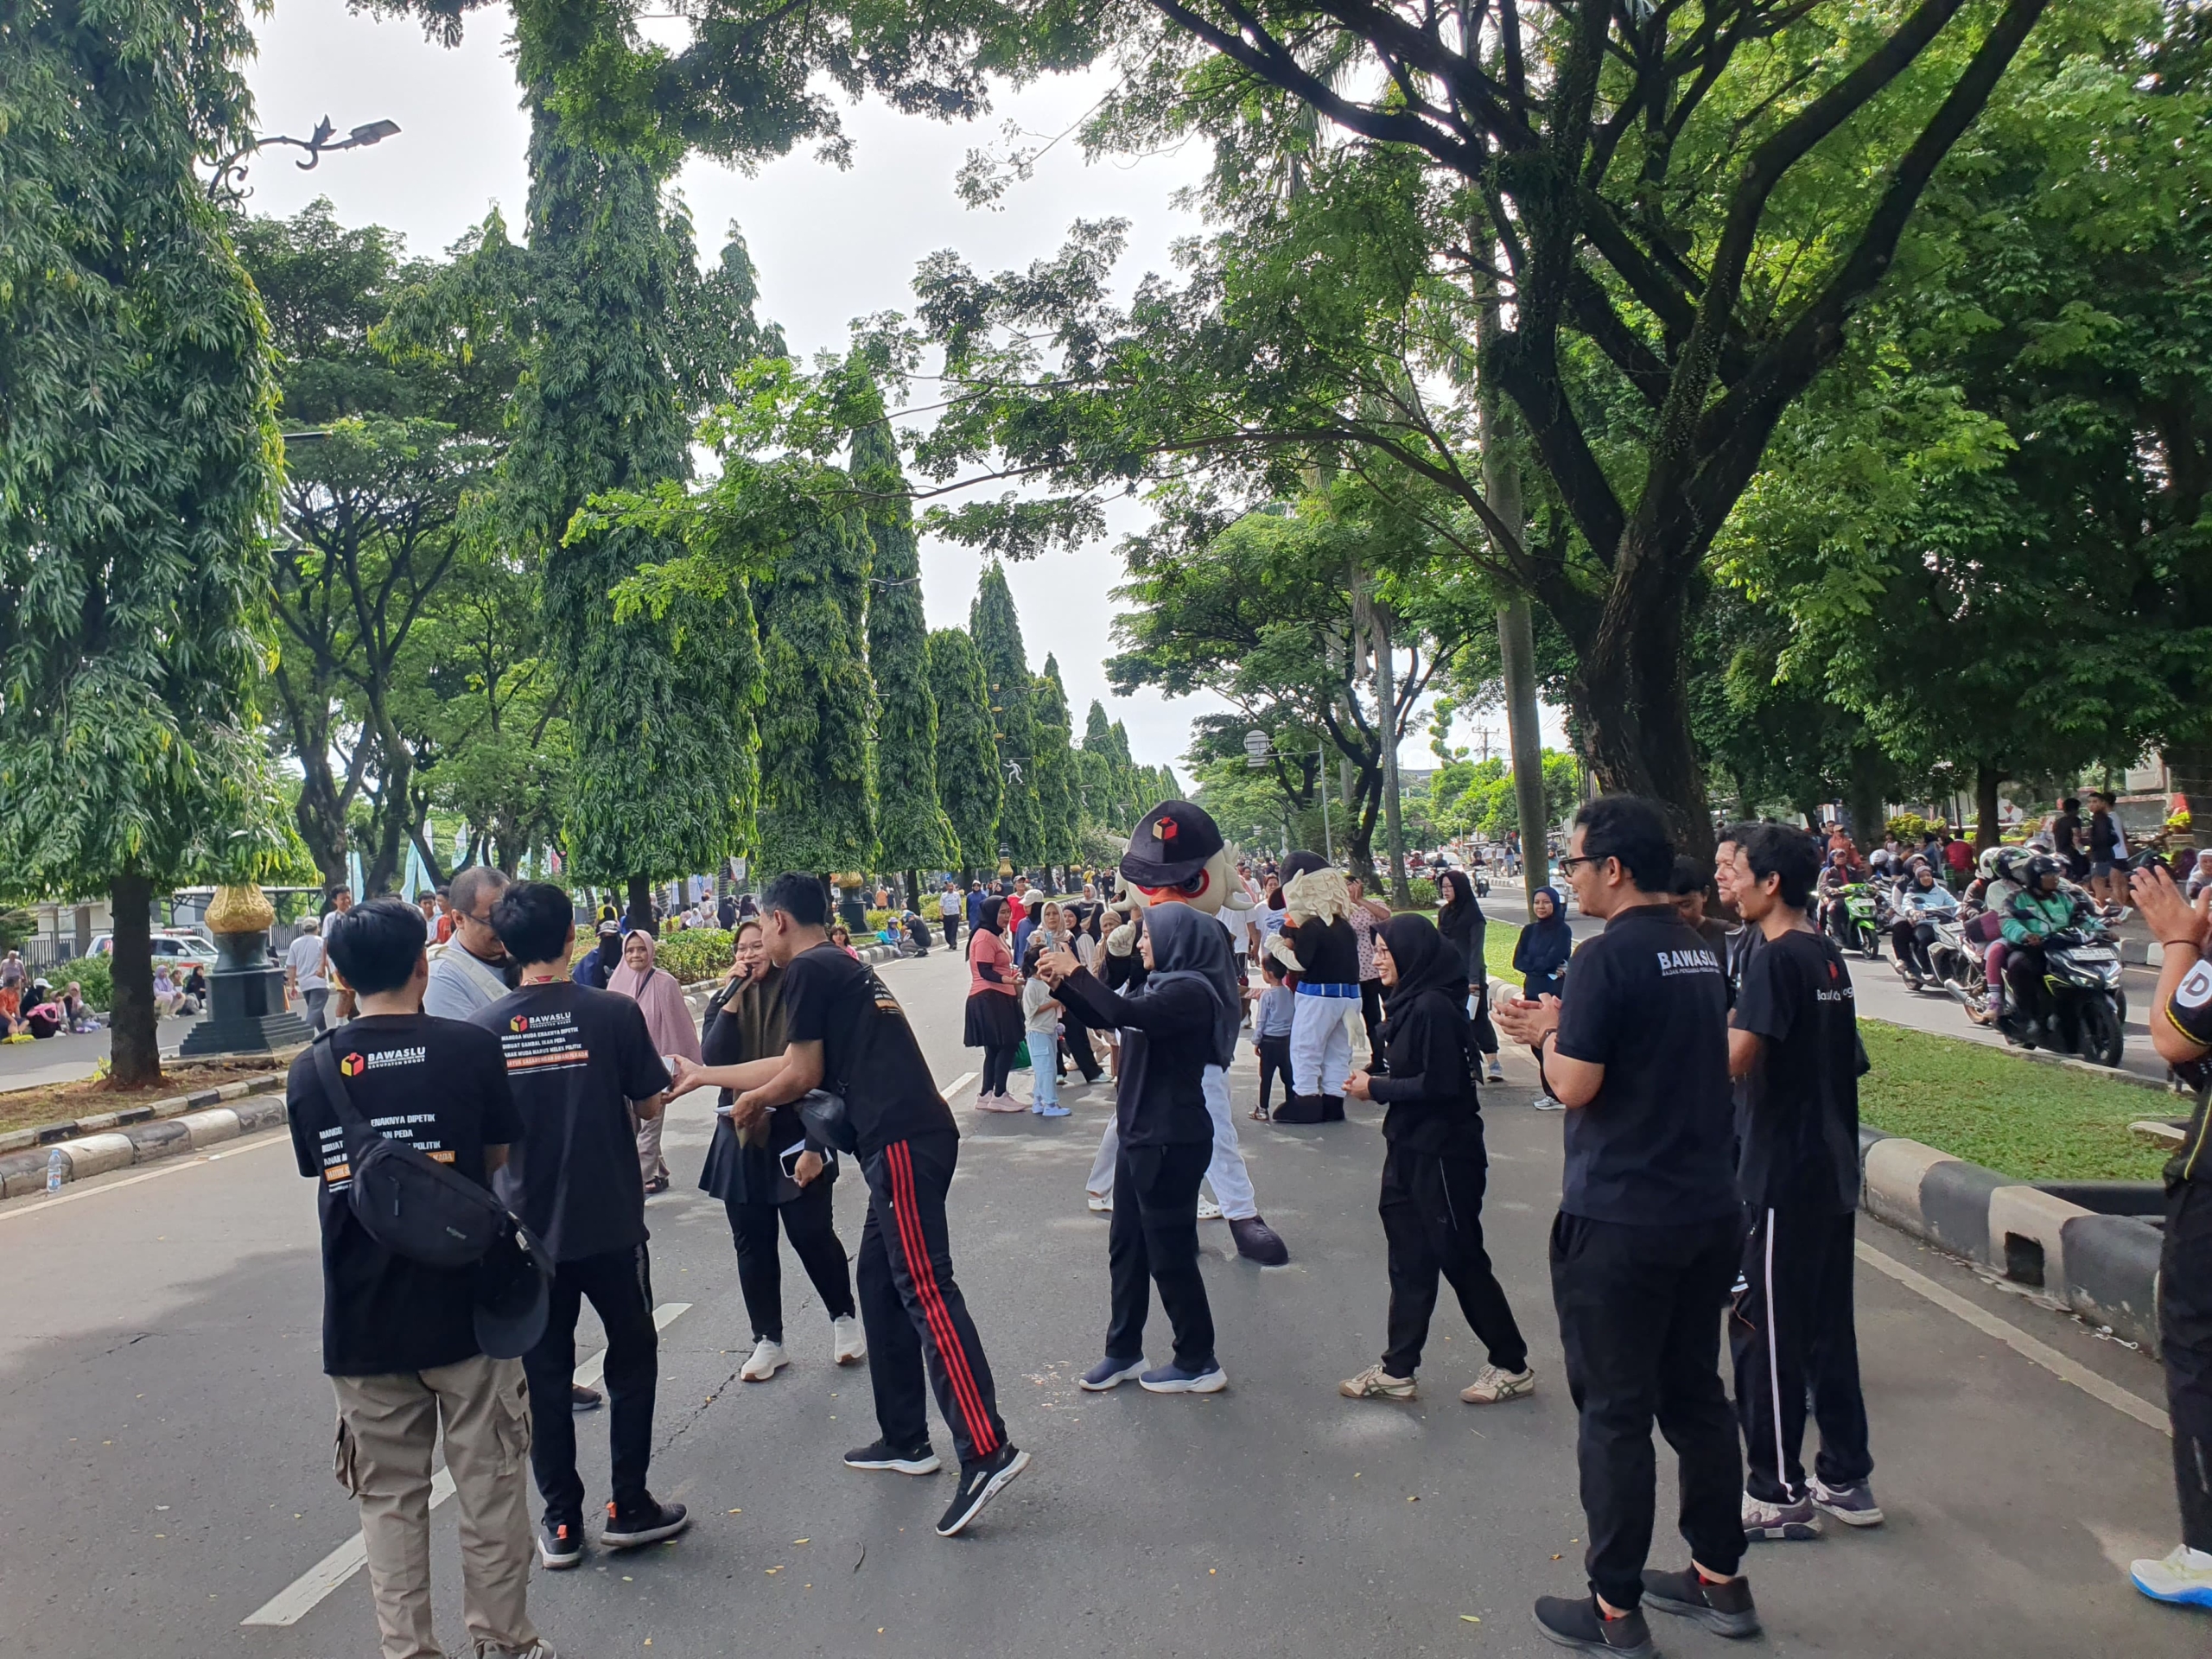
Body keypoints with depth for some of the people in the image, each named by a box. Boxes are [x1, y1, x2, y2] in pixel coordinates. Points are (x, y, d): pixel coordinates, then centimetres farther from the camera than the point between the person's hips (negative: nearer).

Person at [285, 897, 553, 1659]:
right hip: (465, 1305, -2)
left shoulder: (310, 1071, -3)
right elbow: (499, 1159, 1)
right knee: (489, 1484, 11)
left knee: (388, 1496, 14)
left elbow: (320, 1174, 7)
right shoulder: (471, 1048, -10)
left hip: (362, 1321, 2)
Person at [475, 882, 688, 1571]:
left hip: (529, 1228, 2)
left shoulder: (482, 1029, -7)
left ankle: (561, 1524, 19)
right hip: (610, 1223, -2)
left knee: (545, 1374, 13)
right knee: (632, 1359, 16)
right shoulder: (613, 1012, -13)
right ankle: (629, 1507, 19)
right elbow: (649, 1104, -4)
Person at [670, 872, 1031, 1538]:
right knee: (880, 1284, 16)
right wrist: (703, 1075, 39)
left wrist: (751, 1101, 16)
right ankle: (904, 1440, 24)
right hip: (906, 1139, 10)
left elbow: (801, 1073, -4)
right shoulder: (844, 967, 25)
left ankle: (986, 1451, -14)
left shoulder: (808, 970, -4)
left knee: (924, 1290, -11)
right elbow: (796, 1064, 31)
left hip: (902, 1142, -10)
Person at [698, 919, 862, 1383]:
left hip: (794, 1131, -4)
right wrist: (733, 998, -15)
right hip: (741, 1136, 4)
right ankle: (768, 1341, 20)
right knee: (752, 1243, 8)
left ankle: (844, 1319, 23)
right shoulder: (724, 1001, 6)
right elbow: (712, 1059, -9)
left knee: (812, 1234, 1)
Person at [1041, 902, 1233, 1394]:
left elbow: (1126, 1015, -34)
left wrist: (1077, 972, -23)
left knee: (1169, 1252, 1)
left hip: (1171, 1141, -10)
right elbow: (1108, 1016, 21)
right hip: (1141, 1134, 10)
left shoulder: (1190, 992, -19)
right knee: (1126, 1246, 15)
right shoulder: (1165, 986, 11)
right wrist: (1063, 984, 7)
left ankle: (1199, 1363, 14)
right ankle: (1123, 1350, 27)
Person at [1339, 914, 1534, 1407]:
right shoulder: (1409, 1002, 9)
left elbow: (1439, 1085, -23)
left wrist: (1376, 1088, -14)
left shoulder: (1434, 1006, -20)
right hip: (1409, 1150, 9)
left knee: (1461, 1259, 4)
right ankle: (1396, 1371, 20)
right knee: (1410, 1263, 13)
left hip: (1443, 1155, -9)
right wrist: (1374, 1081, -1)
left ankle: (1512, 1365, 20)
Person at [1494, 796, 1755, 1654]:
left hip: (1619, 1221, -8)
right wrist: (1561, 1028, 11)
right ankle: (1718, 1580, 30)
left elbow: (1575, 1085, -20)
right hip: (1707, 1210, 8)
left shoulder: (1608, 956, -18)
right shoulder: (1699, 950, 9)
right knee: (1696, 1394, 18)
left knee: (1614, 1413, 3)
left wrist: (1546, 1031, -2)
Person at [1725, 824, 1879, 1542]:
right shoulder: (1828, 955, 11)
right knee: (1828, 1325, 16)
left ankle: (1779, 1494, 9)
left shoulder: (1776, 957, -17)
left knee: (1766, 1329, 0)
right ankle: (1846, 1479, 25)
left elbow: (1734, 1059, -28)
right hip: (1831, 1170, 9)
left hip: (1780, 1177, -9)